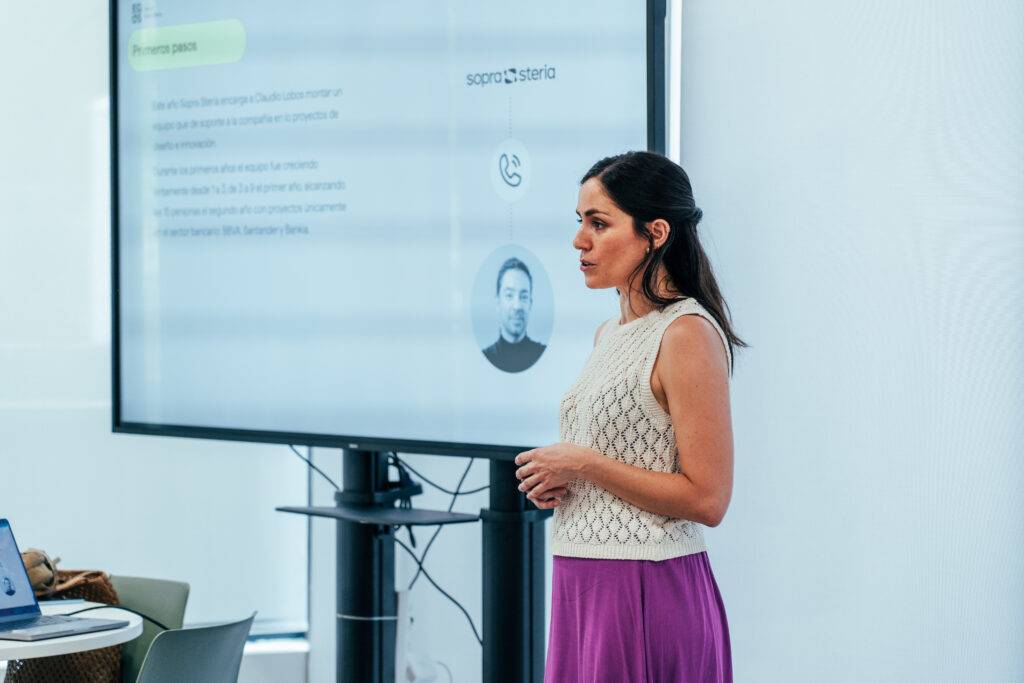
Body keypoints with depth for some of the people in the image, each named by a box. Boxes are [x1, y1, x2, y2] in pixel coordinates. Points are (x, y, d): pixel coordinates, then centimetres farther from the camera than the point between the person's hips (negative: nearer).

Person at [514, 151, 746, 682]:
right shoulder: (610, 335, 14)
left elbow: (707, 499, -18)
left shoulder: (688, 334, -14)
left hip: (647, 592, -8)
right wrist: (554, 479, 5)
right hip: (583, 586, 8)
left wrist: (583, 463, -15)